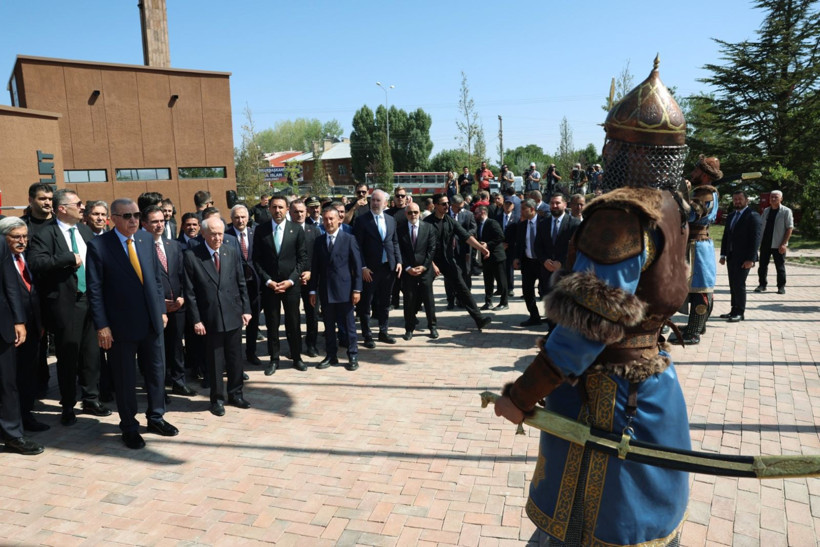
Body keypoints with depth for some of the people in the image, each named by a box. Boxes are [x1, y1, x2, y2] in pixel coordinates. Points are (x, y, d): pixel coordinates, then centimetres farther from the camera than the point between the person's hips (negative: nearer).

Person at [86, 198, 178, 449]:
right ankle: (129, 427, 25)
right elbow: (94, 289, -10)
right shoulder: (98, 245, -9)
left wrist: (161, 309, 9)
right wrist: (101, 325, -13)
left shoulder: (147, 239, 5)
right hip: (121, 324, -4)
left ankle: (156, 418, 32)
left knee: (156, 371, 14)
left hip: (151, 321, 5)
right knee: (125, 378, 9)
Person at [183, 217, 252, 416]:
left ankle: (235, 394, 29)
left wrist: (246, 309, 3)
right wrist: (196, 319, -9)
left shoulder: (232, 253, 3)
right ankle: (217, 398, 24)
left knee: (235, 358, 12)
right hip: (210, 318, -3)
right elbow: (190, 292, -6)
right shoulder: (192, 257, -7)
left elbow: (241, 284, 7)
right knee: (214, 360, 8)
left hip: (233, 315, 3)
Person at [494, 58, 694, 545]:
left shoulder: (621, 212, -24)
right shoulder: (668, 206, 5)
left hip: (610, 398, -9)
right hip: (655, 383, 9)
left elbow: (590, 323, -26)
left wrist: (523, 395, -19)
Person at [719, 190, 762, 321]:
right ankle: (734, 310, 15)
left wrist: (751, 259, -18)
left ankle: (740, 312, 2)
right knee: (733, 285, 8)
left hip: (744, 258, -7)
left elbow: (756, 238, -12)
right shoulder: (730, 217, 17)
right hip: (731, 257, 7)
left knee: (739, 284, -7)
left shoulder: (753, 216, -6)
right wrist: (723, 254, 10)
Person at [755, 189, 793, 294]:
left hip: (778, 245, -4)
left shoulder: (786, 211, -6)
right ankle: (762, 285, 17)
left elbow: (790, 228, -9)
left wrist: (784, 243, -15)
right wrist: (758, 240, 10)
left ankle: (781, 287, 14)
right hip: (765, 243, 4)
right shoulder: (766, 211, 10)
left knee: (780, 267, 4)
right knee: (762, 266, 7)